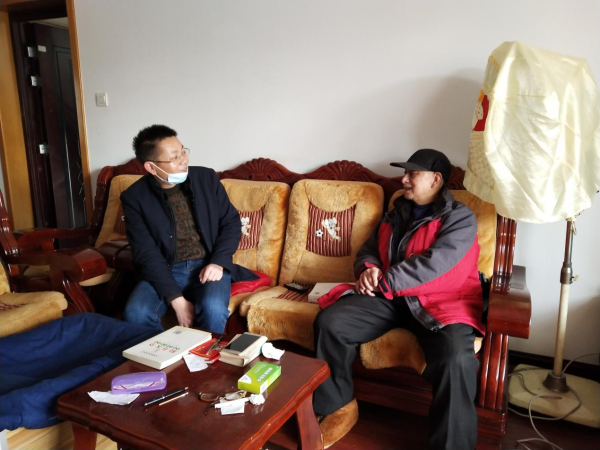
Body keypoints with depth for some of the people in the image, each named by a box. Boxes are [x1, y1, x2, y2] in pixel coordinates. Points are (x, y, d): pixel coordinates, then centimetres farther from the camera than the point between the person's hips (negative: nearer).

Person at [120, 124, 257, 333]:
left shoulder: (206, 178, -2)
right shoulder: (134, 197, -6)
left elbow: (231, 222, 4)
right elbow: (146, 254, -11)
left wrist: (218, 263, -13)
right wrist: (176, 299, -22)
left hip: (208, 266, 0)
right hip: (164, 270, 0)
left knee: (212, 308, -30)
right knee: (135, 313, -27)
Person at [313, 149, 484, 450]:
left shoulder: (459, 217, -2)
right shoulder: (397, 213, 19)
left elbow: (433, 264, -17)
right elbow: (368, 250, 21)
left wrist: (381, 282, -15)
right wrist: (367, 270, -5)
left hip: (440, 302, -5)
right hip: (390, 298, 6)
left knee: (455, 357, -36)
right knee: (329, 321, -14)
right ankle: (340, 407, 3)